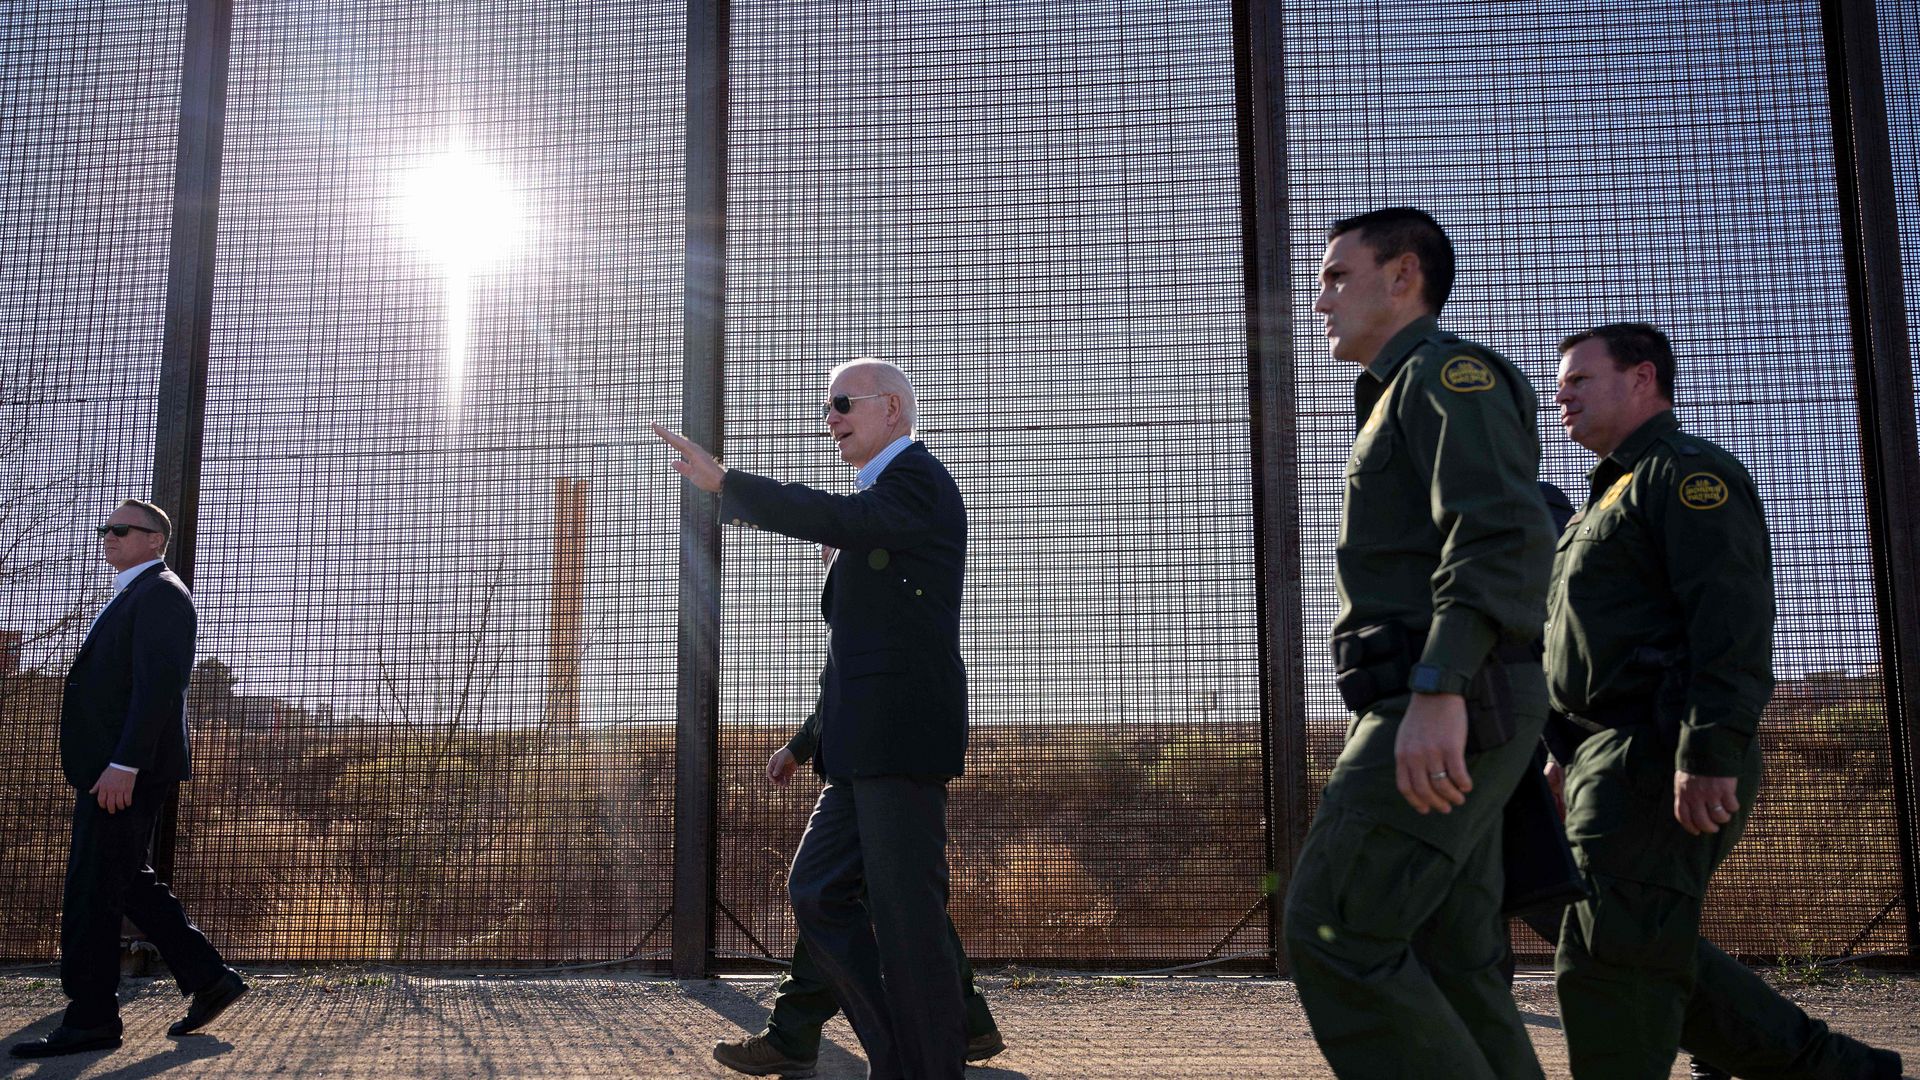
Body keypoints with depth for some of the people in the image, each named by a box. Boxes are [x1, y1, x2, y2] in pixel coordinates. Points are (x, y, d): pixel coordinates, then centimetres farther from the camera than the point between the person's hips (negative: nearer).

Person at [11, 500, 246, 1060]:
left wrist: (123, 765, -25)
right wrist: (107, 767, 20)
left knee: (93, 888, -5)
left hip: (128, 768, -10)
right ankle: (209, 978, 16)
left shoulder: (160, 593, -10)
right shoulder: (131, 596, 23)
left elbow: (158, 686, -21)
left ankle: (90, 1019, 3)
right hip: (114, 767, 10)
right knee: (127, 881, 12)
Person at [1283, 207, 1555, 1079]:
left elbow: (1506, 535, -20)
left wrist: (1439, 690, -30)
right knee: (1445, 967, 7)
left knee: (1332, 933, -13)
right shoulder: (1404, 400, 29)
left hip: (1447, 714, -10)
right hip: (1437, 719, 10)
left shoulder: (1449, 373, -3)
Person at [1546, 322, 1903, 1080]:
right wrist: (1570, 752, 23)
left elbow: (1733, 619, -18)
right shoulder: (1610, 497, 26)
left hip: (1656, 759, -10)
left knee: (1609, 964, -11)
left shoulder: (1688, 472, -5)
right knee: (1650, 953, 13)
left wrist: (1710, 753, -26)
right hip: (1610, 761, 10)